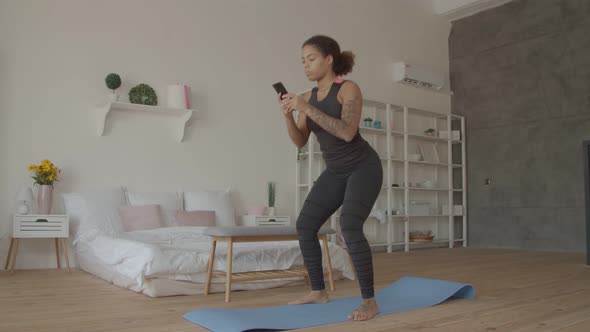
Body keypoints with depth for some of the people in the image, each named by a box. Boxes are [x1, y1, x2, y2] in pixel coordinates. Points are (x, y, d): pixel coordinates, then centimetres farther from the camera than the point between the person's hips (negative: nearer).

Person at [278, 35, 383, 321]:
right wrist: (288, 115, -18)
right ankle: (318, 292, 16)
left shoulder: (349, 89, -16)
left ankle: (369, 301, -12)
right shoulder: (308, 97, 2)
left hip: (363, 167, -7)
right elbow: (300, 141, 0)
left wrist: (308, 110, -31)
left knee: (350, 227, -24)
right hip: (335, 171, 7)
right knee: (305, 225, 3)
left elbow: (347, 132, -29)